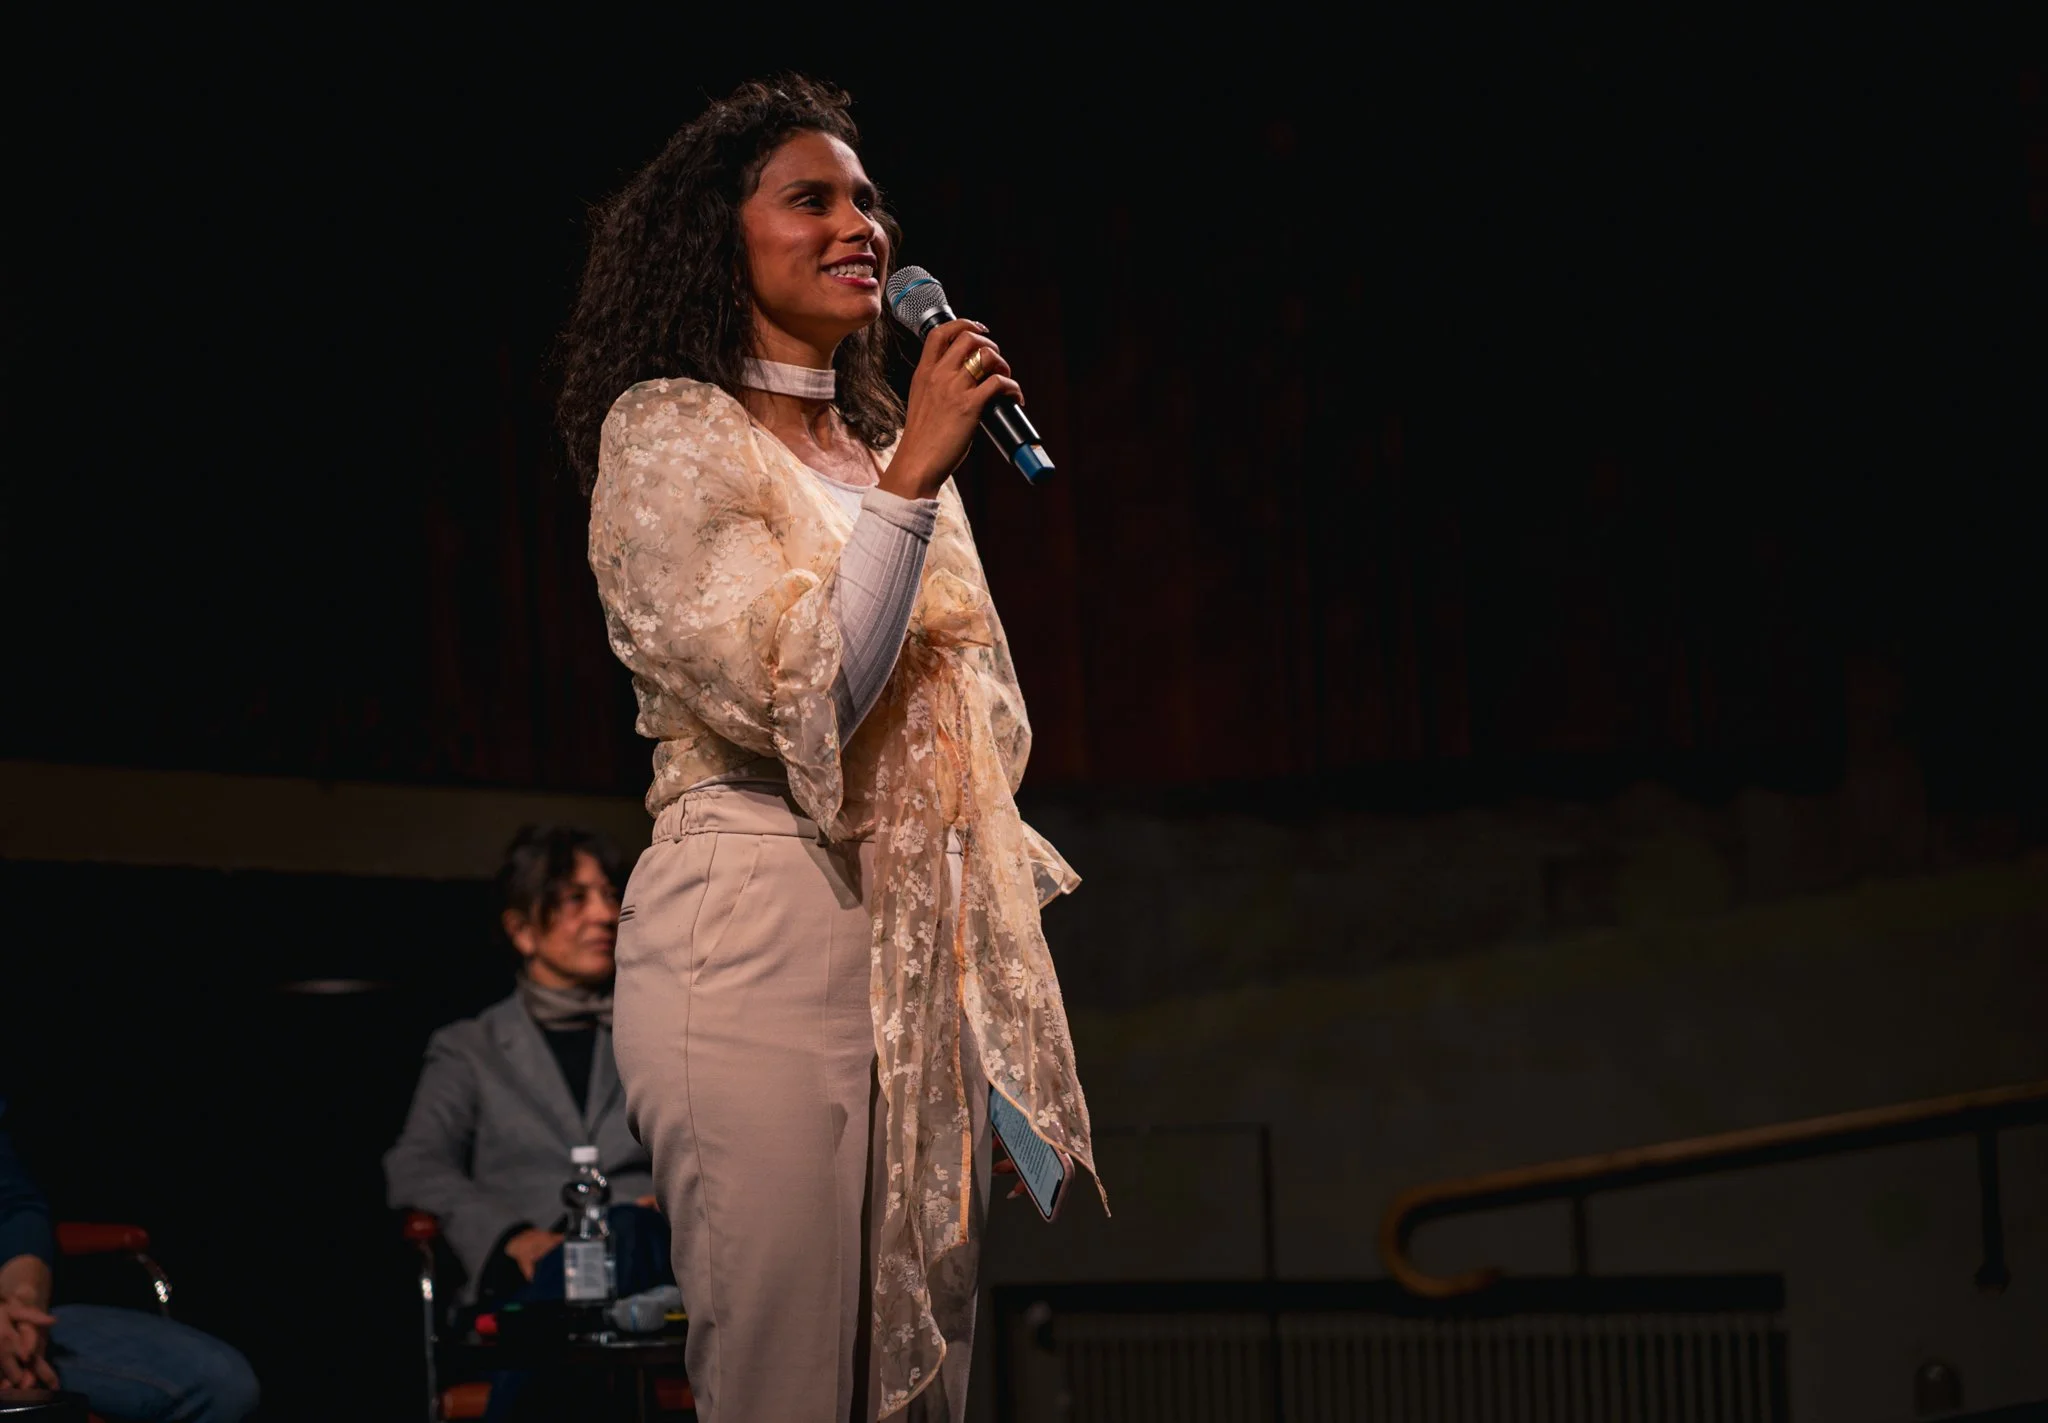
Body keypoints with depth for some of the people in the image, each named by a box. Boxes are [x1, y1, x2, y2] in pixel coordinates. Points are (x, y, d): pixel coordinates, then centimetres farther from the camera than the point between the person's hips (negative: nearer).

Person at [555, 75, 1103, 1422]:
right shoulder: (668, 434, -2)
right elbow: (793, 701, -14)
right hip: (764, 937, -7)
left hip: (928, 948, 7)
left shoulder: (887, 451, 20)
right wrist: (912, 479, -17)